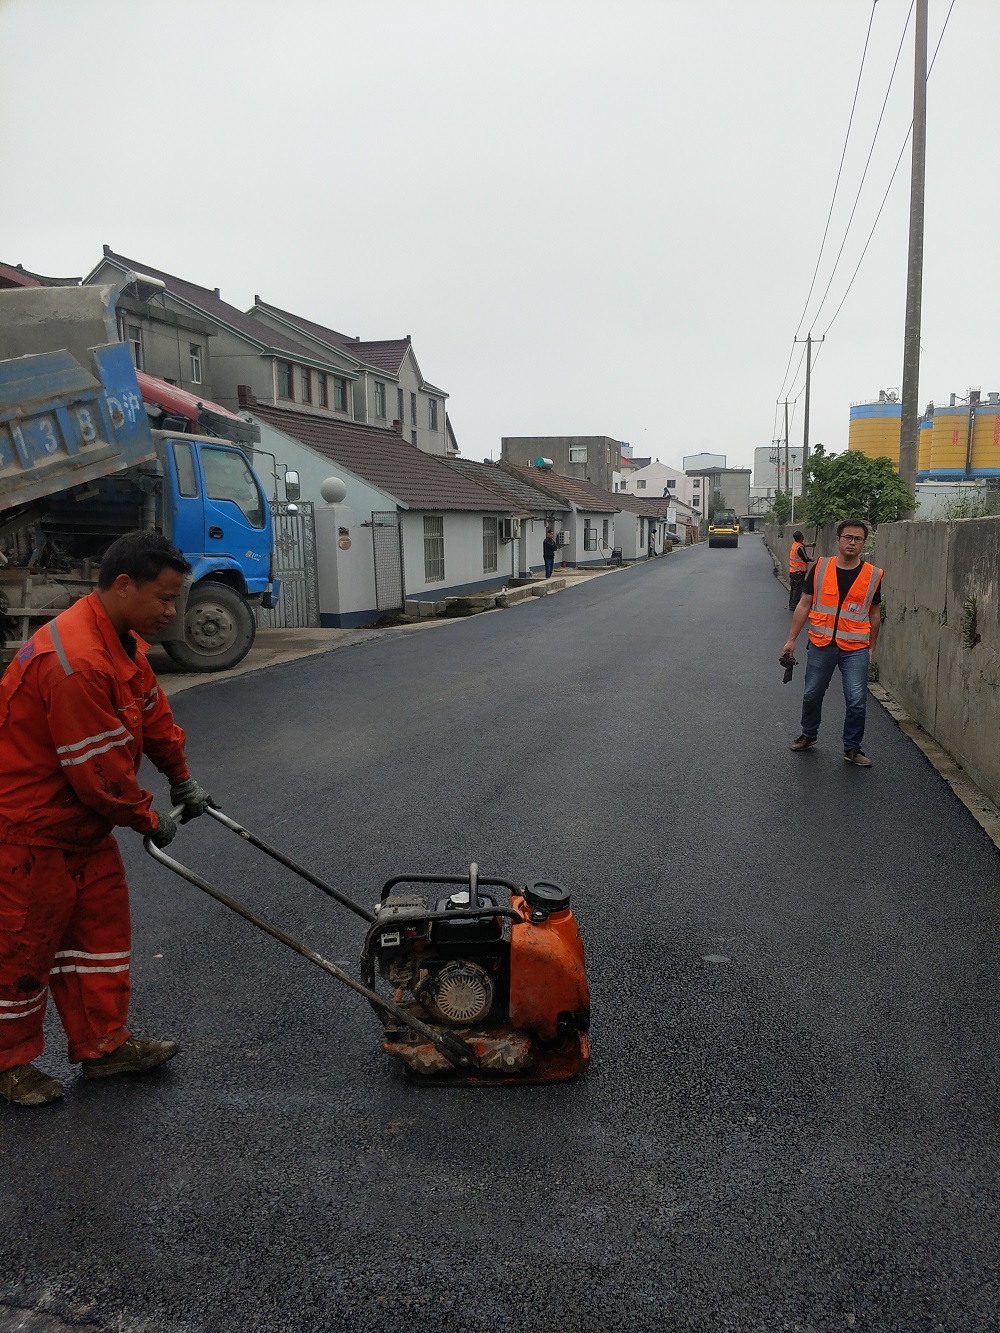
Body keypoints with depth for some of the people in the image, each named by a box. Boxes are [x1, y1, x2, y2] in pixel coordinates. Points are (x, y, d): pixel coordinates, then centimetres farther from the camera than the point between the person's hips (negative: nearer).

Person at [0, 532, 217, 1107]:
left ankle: (103, 1043, 28)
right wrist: (149, 819, -13)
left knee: (102, 926, 15)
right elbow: (99, 771, -28)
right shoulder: (74, 662, -32)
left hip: (84, 822, 10)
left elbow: (152, 712, 16)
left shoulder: (124, 642, 2)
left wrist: (182, 780, 19)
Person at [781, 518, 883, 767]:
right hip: (821, 644, 1)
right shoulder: (820, 567, -1)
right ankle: (809, 735, 36)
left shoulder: (873, 575, -1)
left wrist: (871, 648, 13)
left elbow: (874, 614, 10)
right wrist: (791, 639, 2)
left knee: (857, 701, -2)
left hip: (856, 649, -1)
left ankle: (852, 748, 15)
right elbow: (804, 605, 3)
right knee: (812, 695, 13)